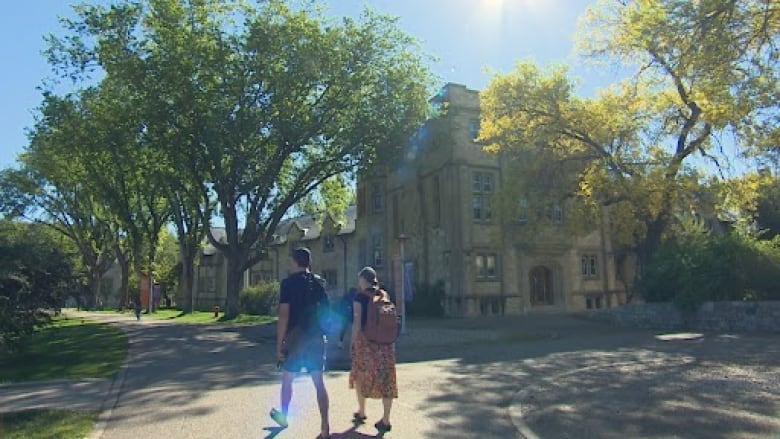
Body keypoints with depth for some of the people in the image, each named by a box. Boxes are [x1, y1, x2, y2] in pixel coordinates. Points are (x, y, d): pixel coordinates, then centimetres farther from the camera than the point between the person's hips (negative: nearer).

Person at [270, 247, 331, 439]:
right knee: (319, 382, 4)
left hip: (296, 338, -3)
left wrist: (279, 344, -11)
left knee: (287, 379, 18)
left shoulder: (288, 282, -9)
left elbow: (284, 315, -15)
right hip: (317, 337, 3)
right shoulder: (318, 282, 5)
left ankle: (283, 416, 36)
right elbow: (325, 309, 8)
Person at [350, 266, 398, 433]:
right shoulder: (384, 295, 7)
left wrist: (353, 343, -4)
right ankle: (386, 420, 6)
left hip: (365, 340, -4)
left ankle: (361, 413, 28)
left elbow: (357, 322, -10)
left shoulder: (360, 297, -6)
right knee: (385, 378, 5)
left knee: (361, 375, 16)